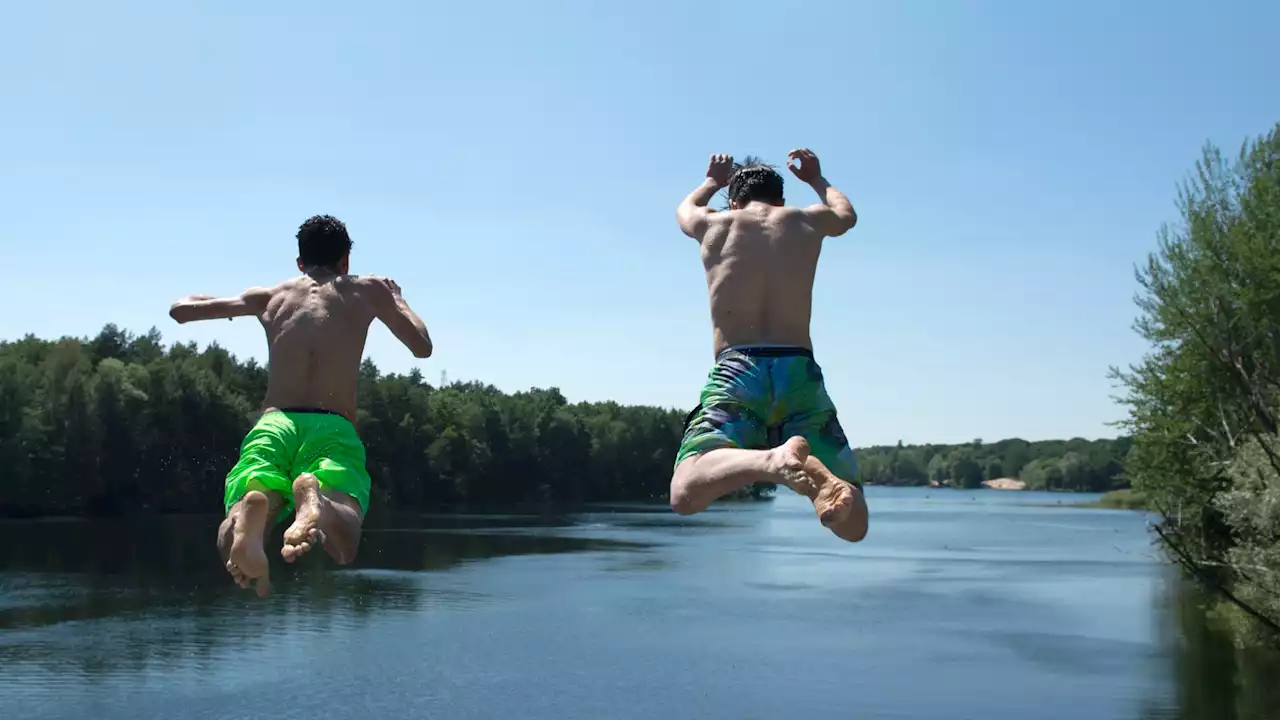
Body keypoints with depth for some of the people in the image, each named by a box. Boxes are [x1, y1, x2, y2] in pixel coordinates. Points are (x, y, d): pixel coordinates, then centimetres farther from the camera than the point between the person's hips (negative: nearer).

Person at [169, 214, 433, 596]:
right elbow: (423, 346, 24)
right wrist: (398, 298, 42)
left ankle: (254, 507, -48)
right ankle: (316, 498, -52)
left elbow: (179, 310, 32)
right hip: (334, 429, -1)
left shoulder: (268, 296, 25)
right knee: (343, 546, -17)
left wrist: (220, 300, 53)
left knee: (230, 547, -11)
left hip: (273, 423, 2)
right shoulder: (370, 289, 20)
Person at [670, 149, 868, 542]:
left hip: (736, 372, -1)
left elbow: (685, 210, 44)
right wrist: (815, 178, 63)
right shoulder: (806, 221, 19)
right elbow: (846, 214, 45)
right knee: (851, 521, 3)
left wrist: (713, 181, 63)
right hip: (799, 372, 2)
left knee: (686, 493, -17)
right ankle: (824, 480, -37)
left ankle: (775, 460, -48)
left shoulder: (714, 224, 17)